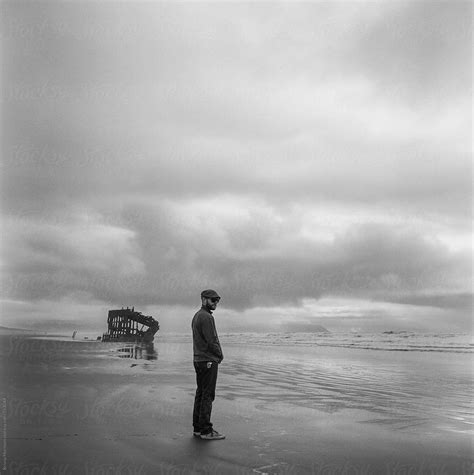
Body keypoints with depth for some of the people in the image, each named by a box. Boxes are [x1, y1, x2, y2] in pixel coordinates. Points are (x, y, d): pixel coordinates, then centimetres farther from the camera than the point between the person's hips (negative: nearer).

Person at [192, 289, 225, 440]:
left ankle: (198, 427, 20)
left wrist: (217, 355, 11)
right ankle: (206, 431, -3)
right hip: (209, 361, -10)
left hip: (198, 360, 10)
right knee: (207, 395, -6)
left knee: (200, 394, 14)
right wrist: (220, 355, -2)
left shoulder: (196, 316, 16)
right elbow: (212, 341, -19)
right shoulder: (206, 317, -16)